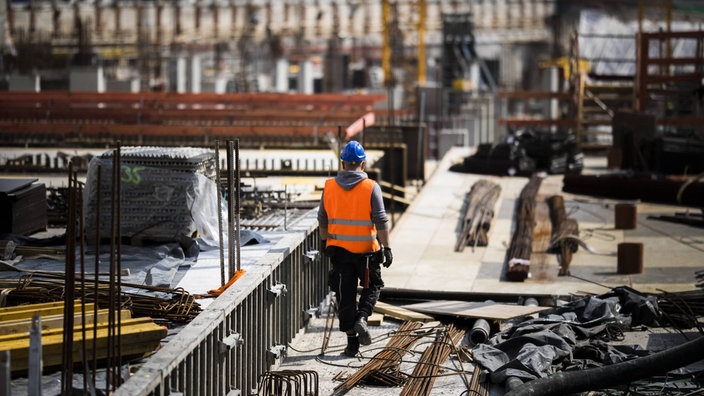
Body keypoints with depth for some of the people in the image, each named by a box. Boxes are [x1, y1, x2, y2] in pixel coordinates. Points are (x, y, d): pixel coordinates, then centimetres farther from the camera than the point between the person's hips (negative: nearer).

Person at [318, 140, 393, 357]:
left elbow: (322, 219, 9)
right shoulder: (371, 188, -10)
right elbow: (381, 221, -11)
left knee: (345, 295, 7)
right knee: (372, 287, 17)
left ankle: (352, 342, 8)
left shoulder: (329, 187, 0)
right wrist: (386, 247, -6)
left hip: (338, 249, 3)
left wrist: (326, 242, 22)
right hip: (366, 249, -3)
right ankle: (361, 318, -8)